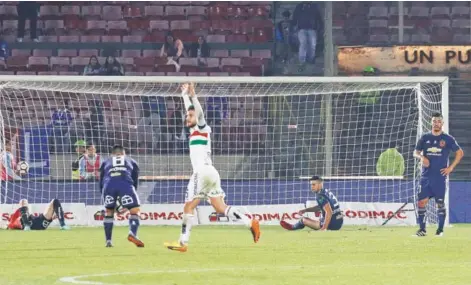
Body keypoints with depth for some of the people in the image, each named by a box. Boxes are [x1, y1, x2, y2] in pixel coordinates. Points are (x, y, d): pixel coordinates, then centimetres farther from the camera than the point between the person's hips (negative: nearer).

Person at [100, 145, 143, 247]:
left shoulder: (106, 162, 34)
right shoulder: (131, 162, 33)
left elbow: (101, 183, 30)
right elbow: (135, 182, 28)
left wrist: (105, 199, 36)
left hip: (109, 185, 2)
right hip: (126, 184, -2)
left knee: (108, 211, 20)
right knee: (135, 211, 5)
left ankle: (108, 241, 16)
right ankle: (132, 233, -20)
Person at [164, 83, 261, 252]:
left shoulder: (201, 128, 0)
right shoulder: (195, 129, 20)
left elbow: (199, 112, -20)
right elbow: (191, 110, 35)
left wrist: (193, 96, -31)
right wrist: (185, 95, 46)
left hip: (202, 171, -9)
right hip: (211, 173, 9)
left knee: (188, 207, -5)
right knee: (221, 208, 3)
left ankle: (183, 242, -6)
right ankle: (250, 223, -10)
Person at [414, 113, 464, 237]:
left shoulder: (448, 139, 2)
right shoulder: (425, 138, 9)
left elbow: (460, 153, 7)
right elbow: (416, 152, 12)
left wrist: (451, 167, -1)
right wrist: (421, 157, -12)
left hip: (440, 176, -2)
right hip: (426, 177, 2)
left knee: (440, 203, -2)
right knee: (421, 202, -4)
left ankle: (440, 229, 7)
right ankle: (422, 229, 4)